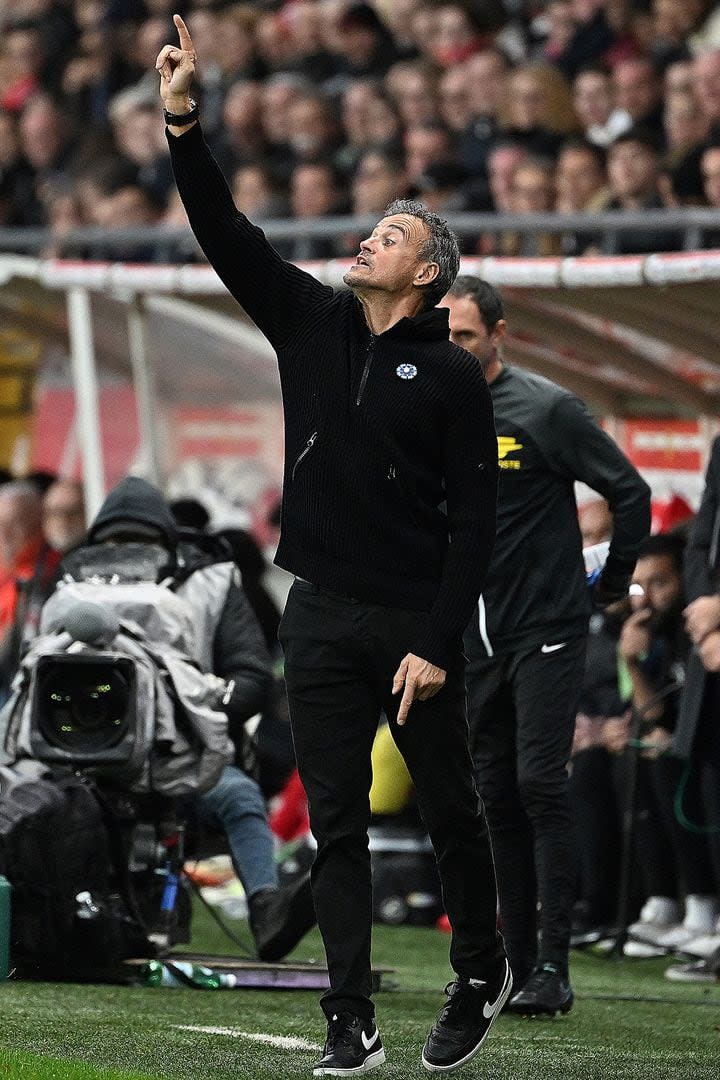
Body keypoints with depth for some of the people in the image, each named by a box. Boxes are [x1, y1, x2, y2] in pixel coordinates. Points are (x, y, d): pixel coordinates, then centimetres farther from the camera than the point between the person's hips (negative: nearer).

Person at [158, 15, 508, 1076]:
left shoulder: (453, 377, -5)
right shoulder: (310, 323, 7)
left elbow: (474, 521, -8)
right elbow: (228, 236, -1)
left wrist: (437, 643, -14)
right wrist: (183, 124, -13)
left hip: (413, 620, -3)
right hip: (320, 617, 3)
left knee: (449, 809, 8)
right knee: (335, 823, 0)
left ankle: (482, 973, 29)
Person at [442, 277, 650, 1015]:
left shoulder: (546, 410, -8)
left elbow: (630, 493, -4)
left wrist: (612, 584, 2)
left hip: (548, 632, -6)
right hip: (476, 642, 6)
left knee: (539, 786, -14)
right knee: (499, 801, 5)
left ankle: (554, 967, -14)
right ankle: (520, 969, 9)